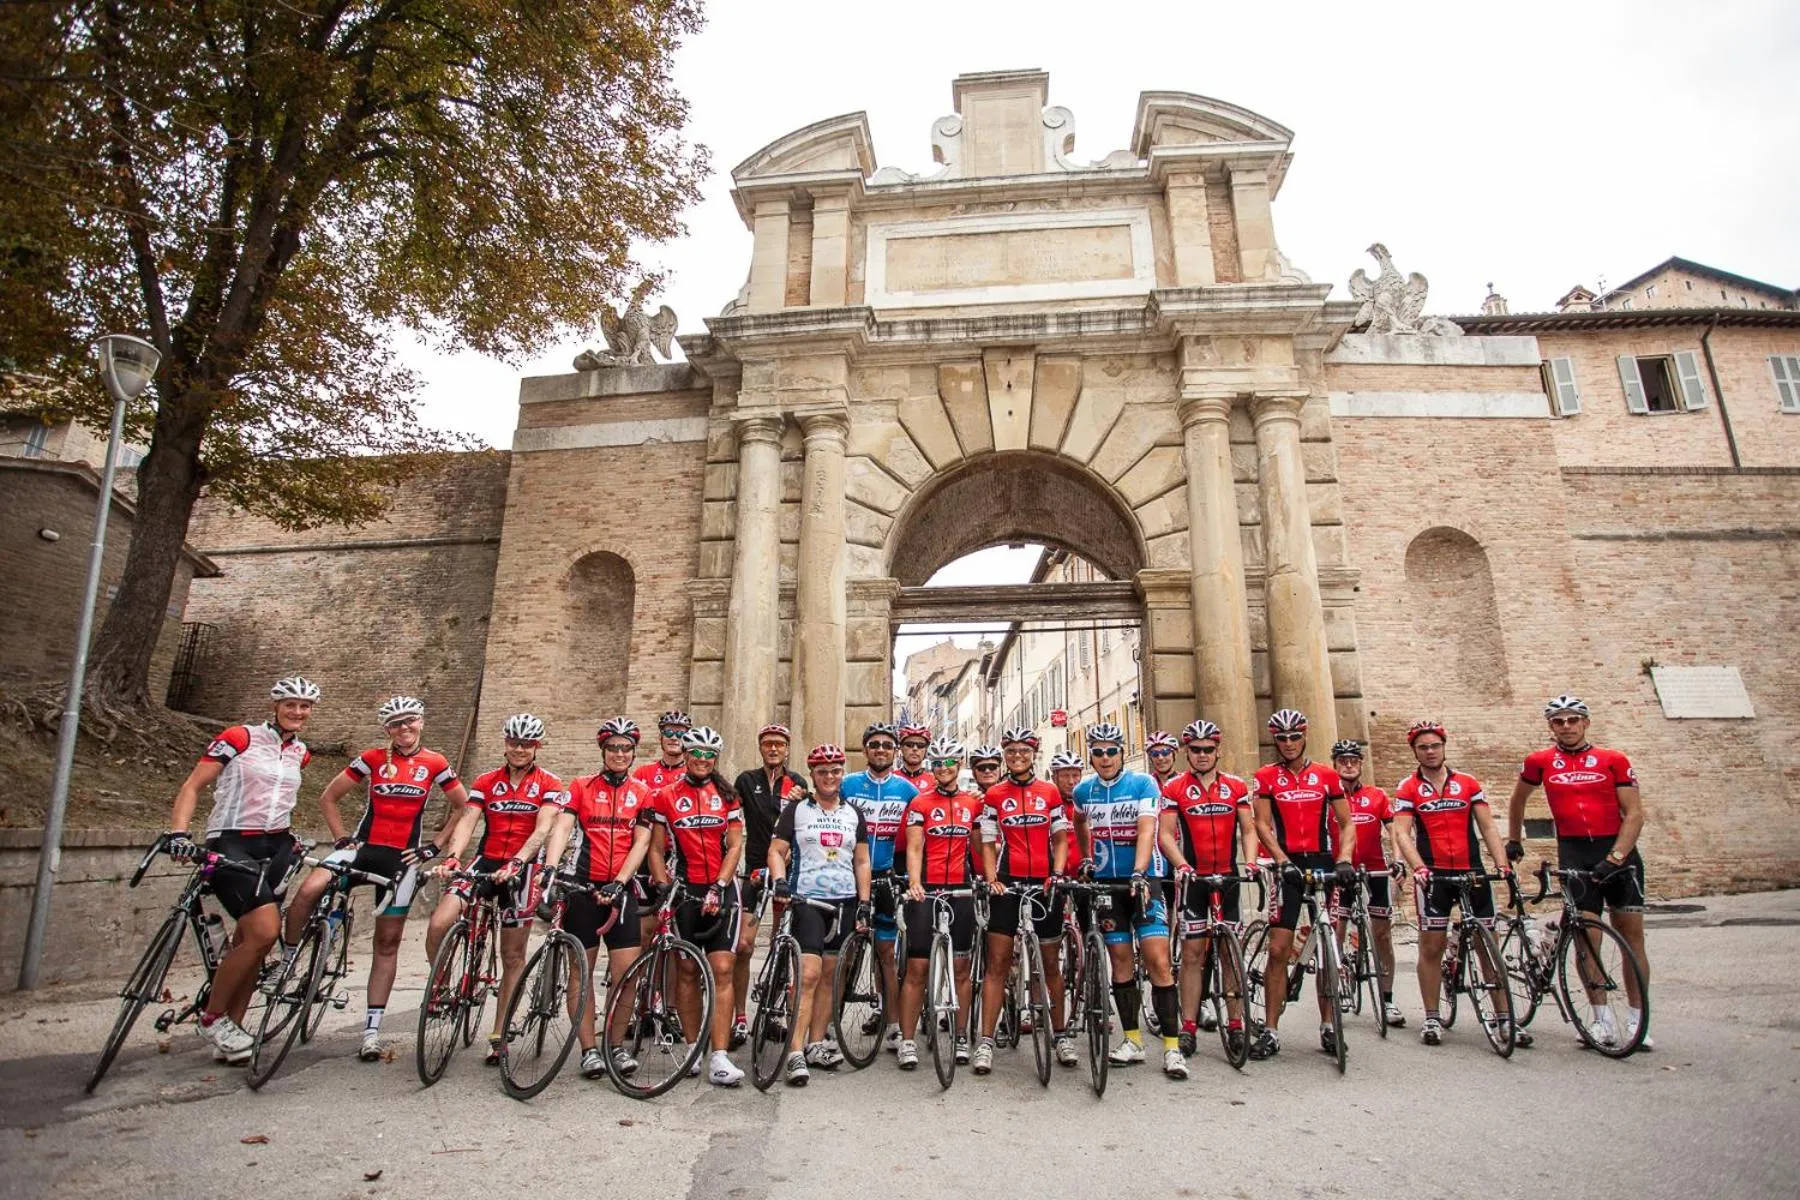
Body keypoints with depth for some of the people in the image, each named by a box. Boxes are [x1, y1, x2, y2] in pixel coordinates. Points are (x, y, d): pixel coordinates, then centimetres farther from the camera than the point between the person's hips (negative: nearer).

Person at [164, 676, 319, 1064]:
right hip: (231, 844, -5)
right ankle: (212, 1016, 2)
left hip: (276, 847, 5)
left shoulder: (300, 753, 11)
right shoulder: (240, 738, -5)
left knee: (249, 941, 5)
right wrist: (178, 833, -20)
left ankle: (229, 1034, 16)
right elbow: (192, 786, -7)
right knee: (264, 931, -19)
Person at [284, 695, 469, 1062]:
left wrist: (434, 845, 1)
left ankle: (372, 1029, 13)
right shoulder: (372, 759, 0)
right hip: (364, 846, 0)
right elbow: (328, 797, 8)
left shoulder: (435, 764, -1)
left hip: (402, 857, 0)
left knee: (388, 941, 4)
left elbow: (462, 806, 6)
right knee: (309, 889, -29)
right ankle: (286, 958, -2)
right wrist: (342, 838, -2)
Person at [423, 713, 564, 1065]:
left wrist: (516, 862, -30)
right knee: (438, 924, -21)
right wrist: (452, 856, -25)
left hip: (523, 868, -2)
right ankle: (442, 987, 8)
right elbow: (467, 821, -6)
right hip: (485, 861, 2)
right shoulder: (486, 782, 6)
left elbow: (542, 830, -14)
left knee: (513, 955, 5)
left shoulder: (549, 785, -2)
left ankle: (498, 1035, 18)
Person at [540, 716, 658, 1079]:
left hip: (620, 889, 1)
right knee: (581, 971, 4)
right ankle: (589, 1049, 15)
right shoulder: (581, 787, 5)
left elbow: (641, 842, 1)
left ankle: (617, 1044, 16)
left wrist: (618, 883, -11)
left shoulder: (642, 793, 7)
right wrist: (549, 870, -23)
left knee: (626, 973, -3)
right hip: (582, 886, 0)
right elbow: (561, 829, -7)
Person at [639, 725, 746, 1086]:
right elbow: (655, 848, 5)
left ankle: (720, 1058, -7)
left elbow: (735, 846, 3)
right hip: (684, 890, 0)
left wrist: (718, 888, -8)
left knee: (722, 970, -7)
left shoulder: (727, 796, 6)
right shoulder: (665, 796, 3)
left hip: (722, 890, 0)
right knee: (688, 971, 7)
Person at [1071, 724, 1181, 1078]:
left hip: (1143, 879, -4)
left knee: (1158, 961, -10)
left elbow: (1146, 831, -20)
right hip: (1105, 882, 4)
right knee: (1120, 961, 7)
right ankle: (1133, 1040, 18)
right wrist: (1086, 858, 17)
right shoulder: (1083, 790, 3)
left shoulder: (1143, 783, -9)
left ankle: (1172, 1046, -2)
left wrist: (1138, 873, -32)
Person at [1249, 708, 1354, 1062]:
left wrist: (1344, 859, -9)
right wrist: (1282, 860, -16)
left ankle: (1327, 1026, 21)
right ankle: (1270, 1031, 1)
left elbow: (1346, 823, 7)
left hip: (1322, 863, 2)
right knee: (1278, 949, -6)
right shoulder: (1266, 777, 3)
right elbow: (1262, 824, -3)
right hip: (1288, 865, -2)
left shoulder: (1327, 776, 7)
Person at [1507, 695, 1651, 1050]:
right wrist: (1513, 841, 25)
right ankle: (1601, 1017, 7)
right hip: (1574, 853, 0)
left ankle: (1636, 1019, 12)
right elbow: (1517, 800, 21)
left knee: (1632, 933, 1)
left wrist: (1615, 857, -14)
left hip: (1618, 850, 0)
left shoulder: (1614, 761, 2)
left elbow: (1634, 813, -2)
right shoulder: (1540, 761, 5)